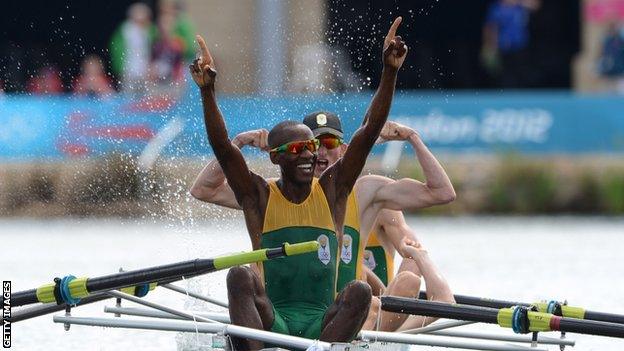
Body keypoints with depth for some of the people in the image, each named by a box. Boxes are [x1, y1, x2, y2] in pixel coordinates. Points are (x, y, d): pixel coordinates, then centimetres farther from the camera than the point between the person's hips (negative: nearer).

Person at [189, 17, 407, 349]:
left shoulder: (331, 191, 11)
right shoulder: (259, 197, 7)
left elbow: (369, 131, 4)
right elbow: (221, 146, -6)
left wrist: (389, 72, -5)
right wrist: (207, 91, -20)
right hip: (270, 321, -1)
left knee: (359, 292, -28)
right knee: (240, 276, -28)